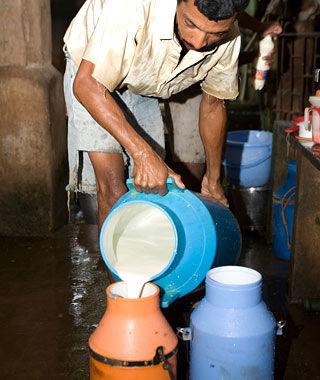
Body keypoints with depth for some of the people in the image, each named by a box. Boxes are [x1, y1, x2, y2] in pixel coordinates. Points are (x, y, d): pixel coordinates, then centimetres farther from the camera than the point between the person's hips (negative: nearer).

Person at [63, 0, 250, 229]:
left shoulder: (228, 39, -22)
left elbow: (213, 104, -4)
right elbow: (86, 84, -37)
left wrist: (213, 178, 2)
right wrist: (142, 153, -43)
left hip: (143, 88, 4)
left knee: (154, 187, 1)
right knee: (113, 185, -15)